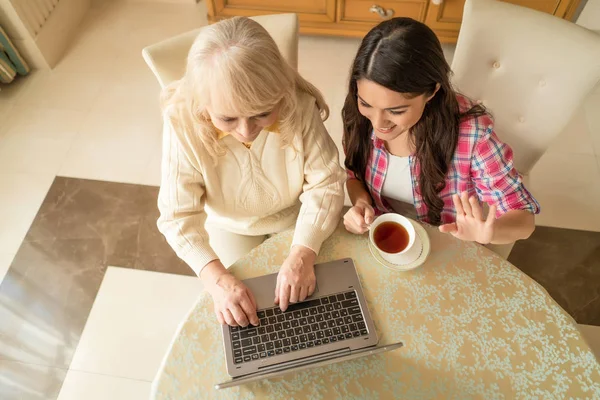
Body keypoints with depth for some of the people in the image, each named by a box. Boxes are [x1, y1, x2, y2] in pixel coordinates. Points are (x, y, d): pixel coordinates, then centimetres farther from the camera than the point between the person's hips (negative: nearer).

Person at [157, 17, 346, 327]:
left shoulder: (299, 106, -33)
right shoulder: (183, 122, -34)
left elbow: (325, 184, -24)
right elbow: (178, 216, -28)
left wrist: (302, 255, -37)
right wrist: (216, 278, -42)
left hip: (296, 216, 1)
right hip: (230, 226, 0)